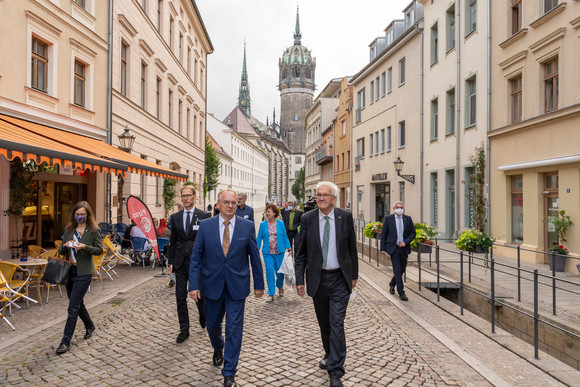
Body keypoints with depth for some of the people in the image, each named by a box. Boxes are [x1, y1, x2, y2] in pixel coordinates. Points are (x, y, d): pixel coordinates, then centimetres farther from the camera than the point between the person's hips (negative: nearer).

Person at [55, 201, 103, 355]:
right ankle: (90, 326, 41)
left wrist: (85, 247, -24)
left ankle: (66, 342, 0)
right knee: (78, 303, 19)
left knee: (73, 307, -7)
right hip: (69, 271, 6)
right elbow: (61, 251, 13)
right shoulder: (69, 229, 10)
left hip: (83, 273, -6)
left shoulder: (94, 230, -5)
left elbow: (99, 249, -8)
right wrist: (65, 246, -9)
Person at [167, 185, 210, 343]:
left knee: (200, 294, 10)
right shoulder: (175, 217, 8)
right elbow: (172, 241, 11)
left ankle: (204, 319, 38)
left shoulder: (203, 216, -3)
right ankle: (184, 330, 15)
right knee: (180, 297, 4)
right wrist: (171, 261, 5)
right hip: (180, 262, 3)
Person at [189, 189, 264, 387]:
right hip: (212, 286, 2)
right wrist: (194, 285, -6)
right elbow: (196, 257, -1)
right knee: (212, 325, 18)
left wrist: (259, 284, 3)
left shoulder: (247, 226, -5)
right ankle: (218, 349, 51)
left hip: (237, 287, -1)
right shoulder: (205, 226, -3)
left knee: (234, 330, 1)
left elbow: (255, 257, 1)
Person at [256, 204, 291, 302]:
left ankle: (280, 286, 38)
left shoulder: (280, 223, 2)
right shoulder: (263, 224, 2)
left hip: (279, 252, 0)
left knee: (279, 272, 6)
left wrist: (288, 248, 0)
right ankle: (271, 294, 7)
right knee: (270, 272, -6)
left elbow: (285, 237, 6)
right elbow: (259, 238, 5)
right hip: (268, 253, 0)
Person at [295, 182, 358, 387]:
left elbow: (352, 248, 6)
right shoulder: (307, 219, -3)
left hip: (339, 279, -1)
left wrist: (354, 275, 8)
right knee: (324, 322, 16)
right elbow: (300, 252, 1)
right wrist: (299, 279, -3)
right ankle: (329, 354, 41)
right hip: (317, 279, 2)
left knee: (337, 323, -6)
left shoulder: (345, 217, -3)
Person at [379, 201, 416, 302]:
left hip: (404, 248, 4)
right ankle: (401, 292, 0)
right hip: (393, 247, -4)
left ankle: (392, 283, 39)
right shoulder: (388, 218, -1)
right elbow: (383, 234, 1)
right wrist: (382, 248, -4)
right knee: (397, 270, -6)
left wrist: (405, 242, -8)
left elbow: (413, 233, 8)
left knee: (402, 269, 14)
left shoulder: (408, 219, 6)